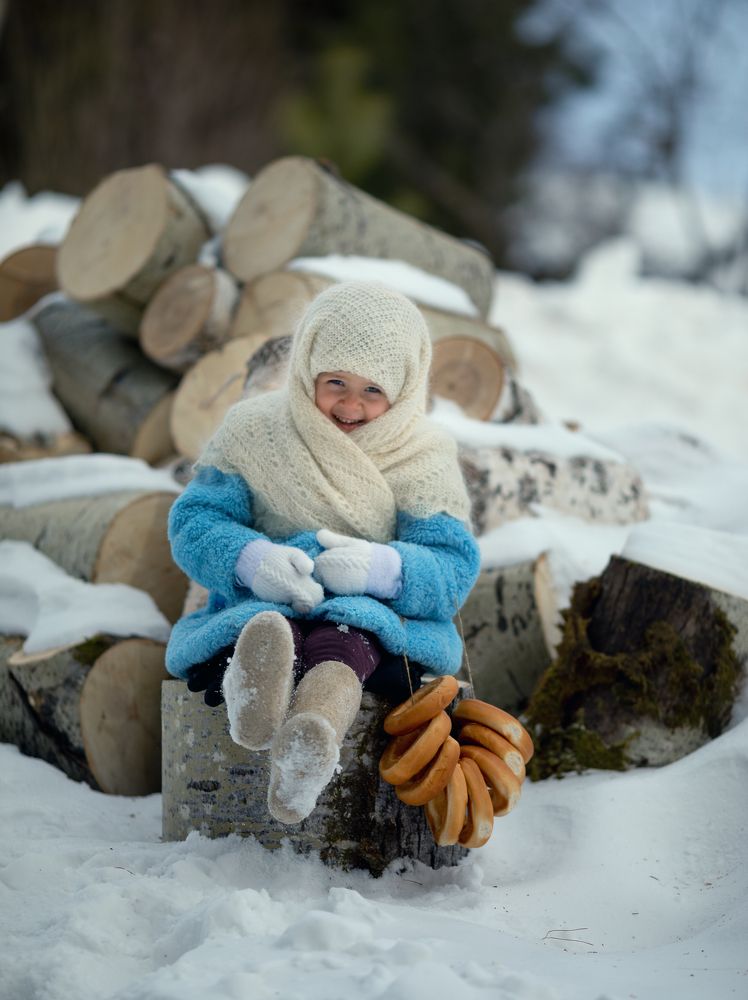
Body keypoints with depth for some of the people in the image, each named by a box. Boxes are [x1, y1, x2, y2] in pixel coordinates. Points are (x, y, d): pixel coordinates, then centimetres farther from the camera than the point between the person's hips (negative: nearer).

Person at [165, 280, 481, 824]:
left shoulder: (425, 457, 4)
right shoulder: (254, 430, 6)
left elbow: (455, 567, -5)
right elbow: (194, 523, 0)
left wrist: (383, 568, -29)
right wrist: (251, 560, -25)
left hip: (377, 613, -1)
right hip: (262, 610, 1)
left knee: (344, 636, -39)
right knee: (267, 627, -38)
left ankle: (309, 744, -73)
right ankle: (255, 695, -75)